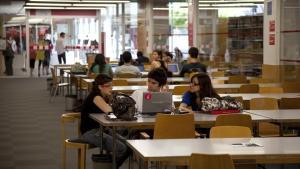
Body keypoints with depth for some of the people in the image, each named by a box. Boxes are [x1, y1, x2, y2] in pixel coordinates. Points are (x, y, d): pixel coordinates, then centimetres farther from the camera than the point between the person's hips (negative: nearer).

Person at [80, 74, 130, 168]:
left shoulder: (105, 97, 12)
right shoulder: (95, 96, -15)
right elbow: (108, 110, -29)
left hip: (101, 129, 9)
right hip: (90, 132, -9)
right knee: (121, 149, -21)